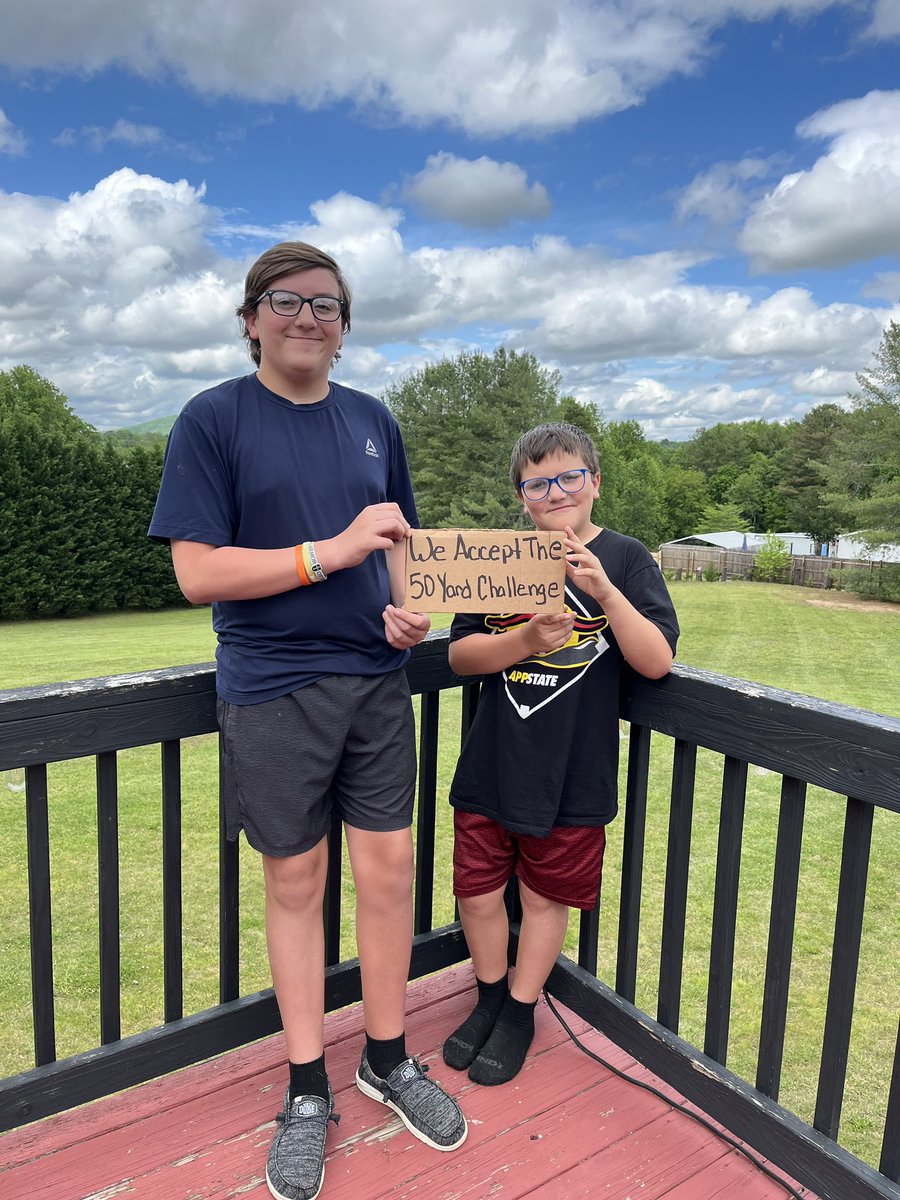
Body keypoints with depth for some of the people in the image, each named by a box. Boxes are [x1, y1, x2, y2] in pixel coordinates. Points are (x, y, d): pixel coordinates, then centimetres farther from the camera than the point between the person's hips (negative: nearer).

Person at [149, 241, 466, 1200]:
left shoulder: (371, 421, 10)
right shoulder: (213, 420, -4)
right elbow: (197, 573, -11)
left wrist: (408, 607, -3)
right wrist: (334, 551, -19)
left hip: (376, 681, 4)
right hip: (272, 692, -3)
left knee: (388, 868, 8)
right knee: (295, 882, 9)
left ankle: (387, 1059, 33)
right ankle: (307, 1091, 30)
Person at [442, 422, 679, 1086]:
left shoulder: (626, 559, -4)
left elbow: (657, 661, -12)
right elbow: (460, 654, -2)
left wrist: (606, 592, -26)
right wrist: (526, 640, -19)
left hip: (572, 774, -2)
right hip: (491, 765, 2)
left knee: (546, 897, 14)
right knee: (478, 892, 12)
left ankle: (520, 1013, 39)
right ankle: (489, 998, 40)